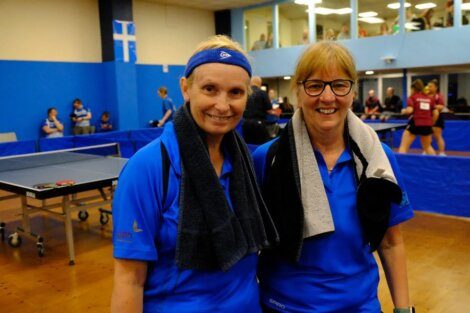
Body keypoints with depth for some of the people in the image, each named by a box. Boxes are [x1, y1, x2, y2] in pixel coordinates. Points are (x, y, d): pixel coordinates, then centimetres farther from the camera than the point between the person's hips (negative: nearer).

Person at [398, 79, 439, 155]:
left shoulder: (412, 97, 1)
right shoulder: (430, 99, 13)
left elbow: (409, 110, -14)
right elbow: (436, 113, 8)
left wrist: (404, 111, 7)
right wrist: (431, 123, 21)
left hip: (415, 124, -5)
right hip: (427, 125, 5)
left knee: (404, 146, -2)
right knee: (427, 147, 23)